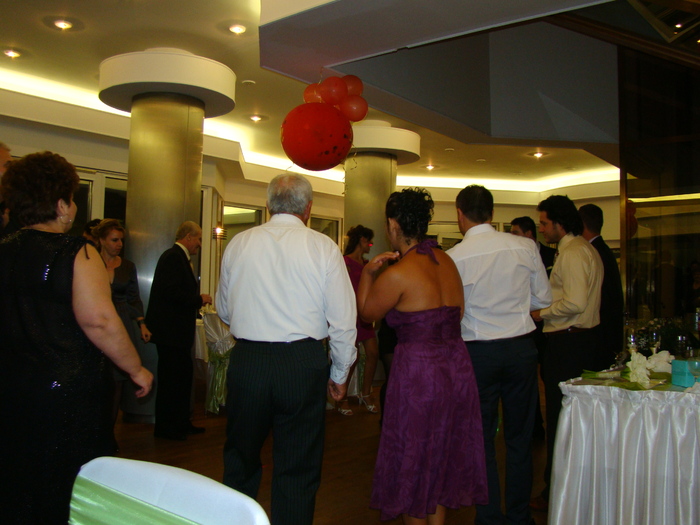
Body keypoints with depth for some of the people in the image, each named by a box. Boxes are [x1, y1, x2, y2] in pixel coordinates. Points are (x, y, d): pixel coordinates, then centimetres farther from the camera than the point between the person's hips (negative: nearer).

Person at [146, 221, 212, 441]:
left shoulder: (178, 257, 18)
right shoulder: (174, 257, -15)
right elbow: (171, 292, -24)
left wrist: (196, 300, 7)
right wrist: (199, 299, -15)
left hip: (176, 330, 11)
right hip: (171, 330, -11)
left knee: (183, 375, 15)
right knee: (171, 377, -2)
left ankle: (181, 423, 25)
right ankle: (165, 428, 9)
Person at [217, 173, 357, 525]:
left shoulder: (238, 244, 3)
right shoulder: (323, 248, -4)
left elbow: (223, 311, 14)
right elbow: (343, 320, -4)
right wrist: (339, 374, 8)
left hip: (246, 361, 2)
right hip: (303, 365, -2)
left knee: (241, 460, 20)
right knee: (298, 469, 11)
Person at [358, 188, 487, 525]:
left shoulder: (398, 274, -17)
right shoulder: (446, 261, 5)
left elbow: (366, 313, -2)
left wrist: (368, 273, 5)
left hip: (419, 373, -7)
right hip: (458, 367, 7)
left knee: (412, 462, 12)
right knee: (444, 458, 21)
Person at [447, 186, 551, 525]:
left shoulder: (453, 258, -13)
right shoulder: (524, 247, -5)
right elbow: (544, 298, 4)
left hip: (478, 353, -2)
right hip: (521, 348, 3)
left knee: (482, 439, 12)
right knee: (520, 437, 15)